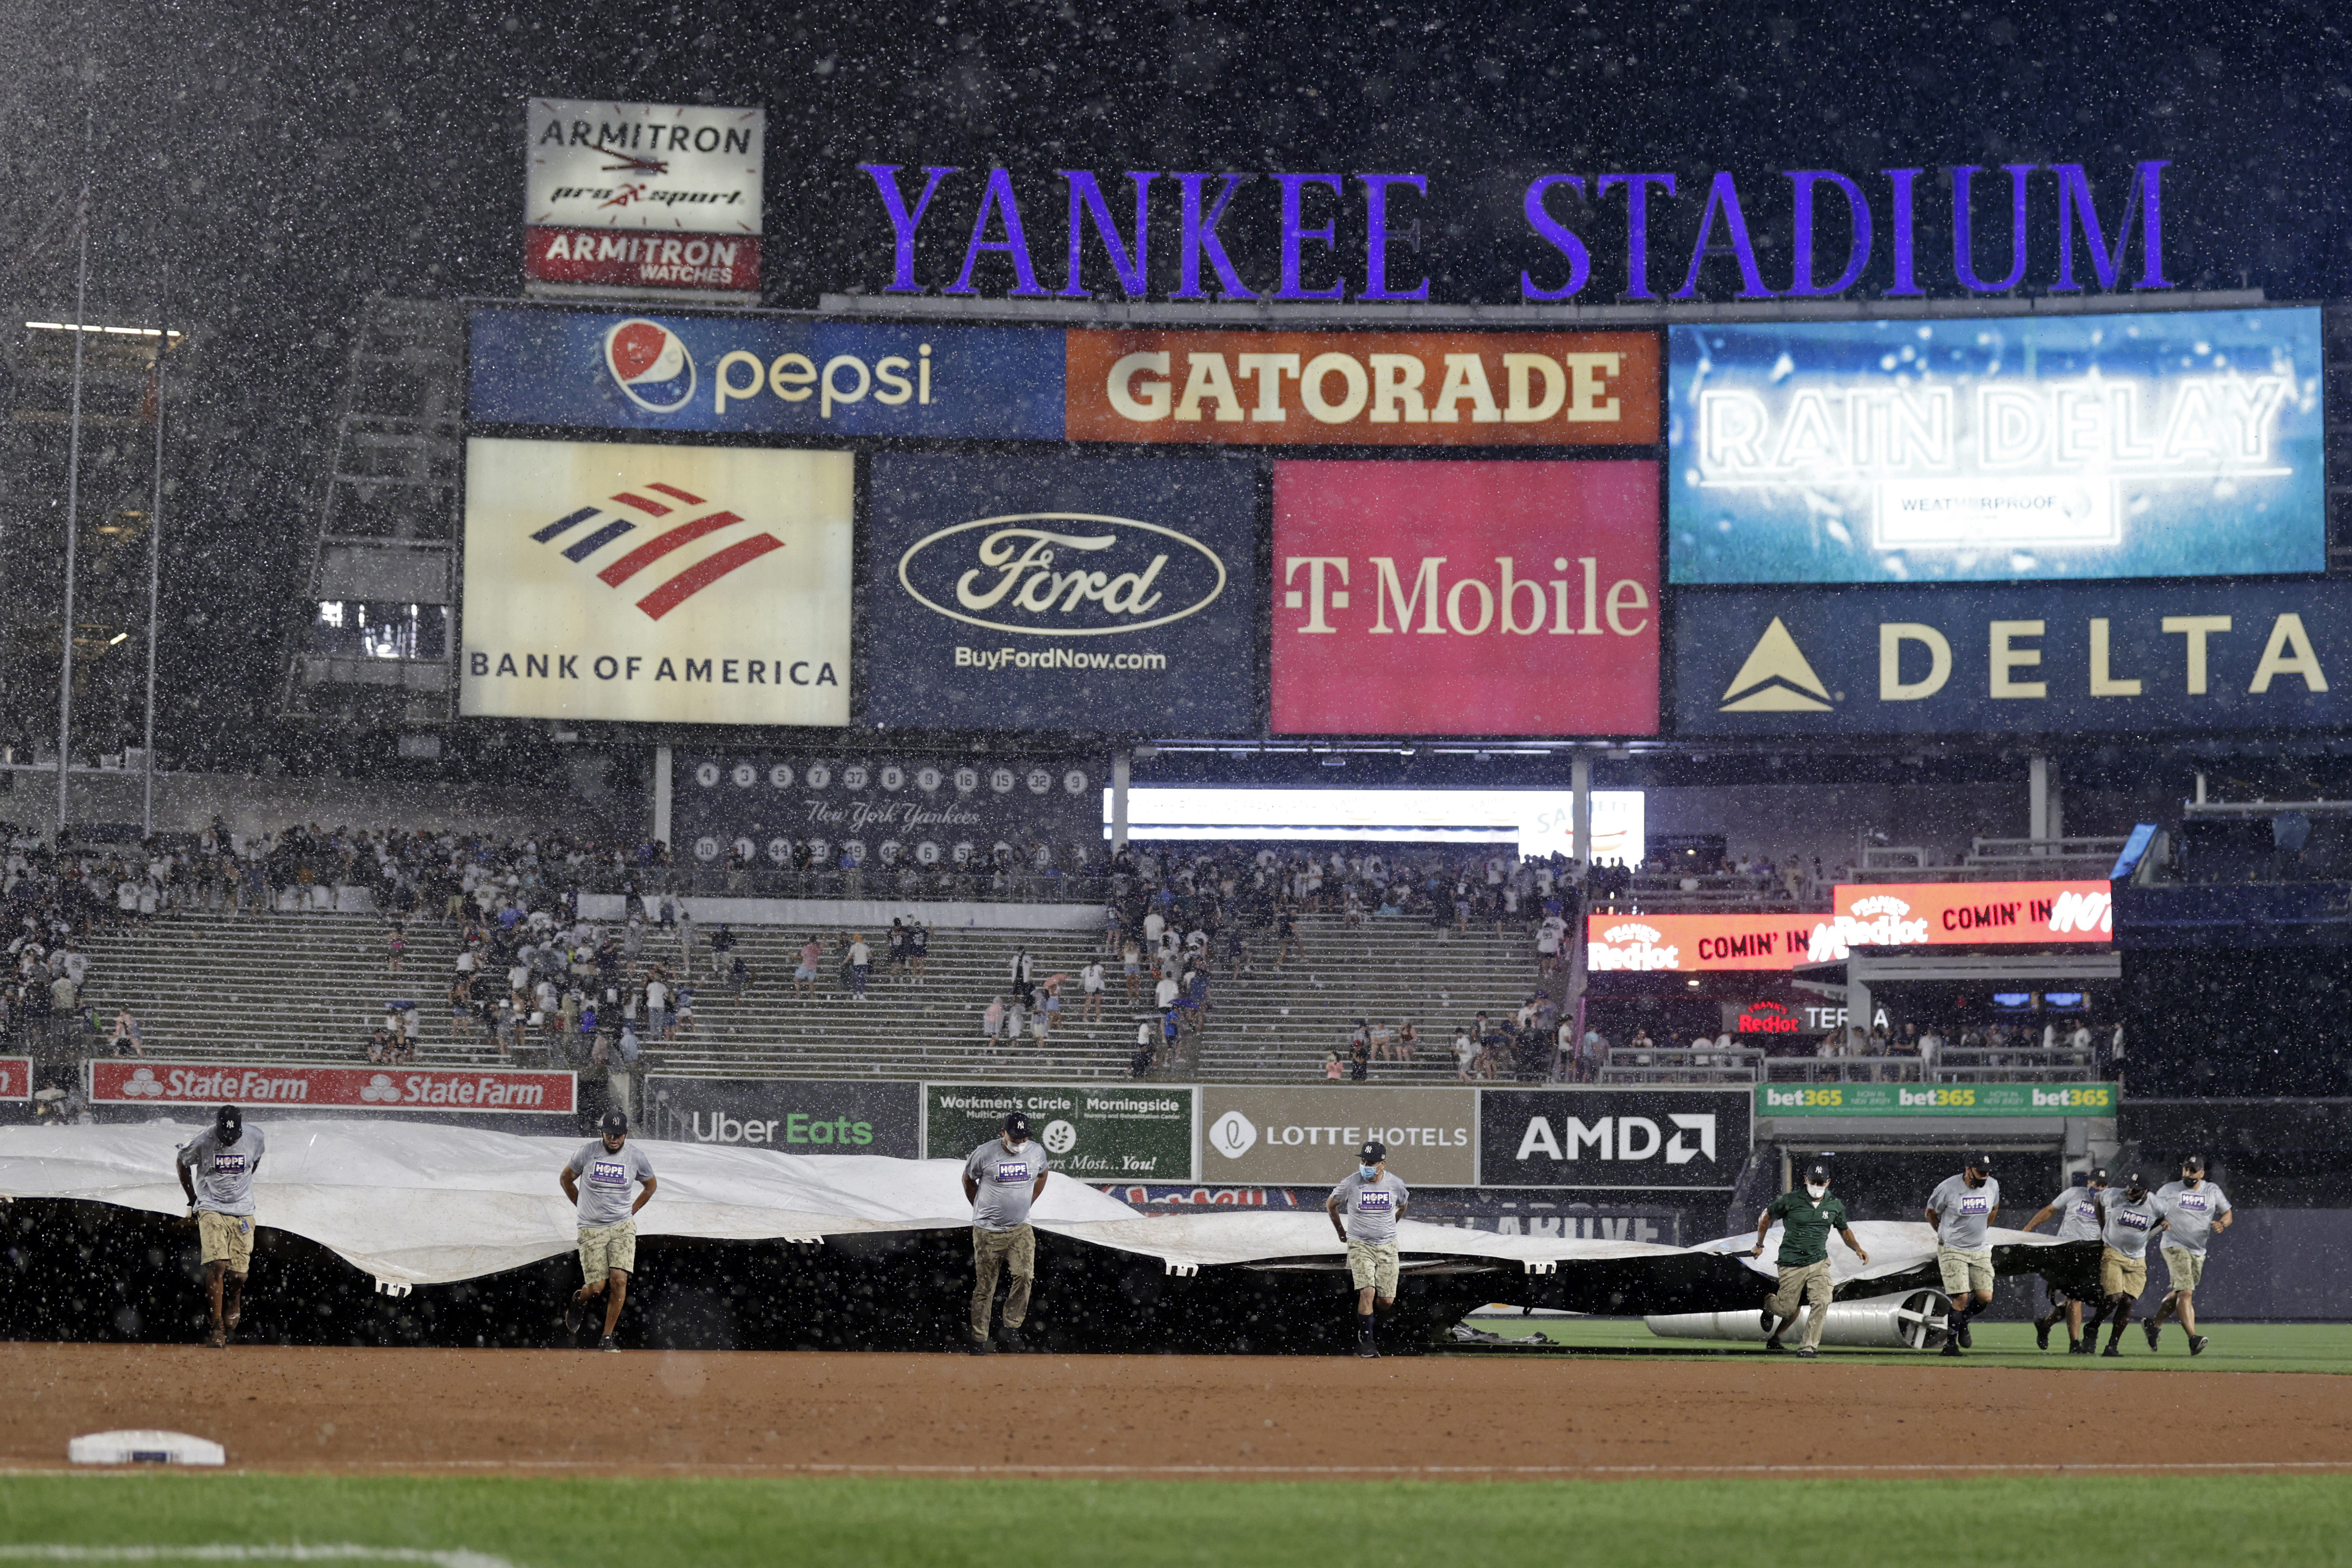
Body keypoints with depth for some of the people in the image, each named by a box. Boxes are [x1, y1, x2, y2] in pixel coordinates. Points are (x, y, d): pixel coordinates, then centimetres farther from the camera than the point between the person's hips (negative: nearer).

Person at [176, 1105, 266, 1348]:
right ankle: (217, 1327, -14)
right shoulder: (202, 1143, -14)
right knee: (217, 1265, -19)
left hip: (243, 1212, 2)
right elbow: (183, 1164, 7)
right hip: (211, 1210, -2)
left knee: (238, 1273, -2)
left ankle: (234, 1303, 34)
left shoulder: (255, 1139, -7)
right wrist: (193, 1201, 11)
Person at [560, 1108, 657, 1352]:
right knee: (597, 1287, -7)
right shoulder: (588, 1151, -6)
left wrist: (631, 1211, 10)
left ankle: (607, 1338, -3)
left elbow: (651, 1185, 16)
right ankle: (578, 1300, 30)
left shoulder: (636, 1156, -3)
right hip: (591, 1229, -1)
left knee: (619, 1280, -15)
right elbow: (566, 1178, 11)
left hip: (622, 1227, 1)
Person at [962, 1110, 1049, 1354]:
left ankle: (1012, 1326, -2)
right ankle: (979, 1339, 11)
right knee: (985, 1287, 1)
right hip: (987, 1231, -2)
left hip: (1021, 1230, 2)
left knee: (1025, 1275, -17)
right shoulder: (984, 1154, -11)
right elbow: (969, 1180, 7)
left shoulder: (1037, 1153, -1)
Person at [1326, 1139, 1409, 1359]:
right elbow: (1331, 1205, 10)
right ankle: (1366, 1340, -8)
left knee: (1386, 1301, -1)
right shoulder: (1350, 1184, -8)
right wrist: (1341, 1232, 16)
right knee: (1368, 1292, -19)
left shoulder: (1395, 1185, -3)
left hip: (1388, 1247, 2)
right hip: (1360, 1246, -2)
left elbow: (1402, 1207, 20)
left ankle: (1366, 1321, 29)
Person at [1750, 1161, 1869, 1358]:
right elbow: (1766, 1216, 6)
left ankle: (1808, 1347, -7)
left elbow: (1844, 1230, 18)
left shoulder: (1835, 1205, 2)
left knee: (1822, 1303, -17)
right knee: (1788, 1309, 2)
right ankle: (1769, 1303, 38)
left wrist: (1857, 1248, 0)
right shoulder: (1790, 1201, -9)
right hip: (1792, 1264, -2)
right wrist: (1759, 1245, 13)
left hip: (1819, 1263, 2)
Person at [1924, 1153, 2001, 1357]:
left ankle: (1962, 1321, 26)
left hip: (1981, 1250, 4)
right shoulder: (1949, 1187, -16)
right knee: (1962, 1298, -13)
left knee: (1985, 1298, -5)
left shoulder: (1993, 1186, -3)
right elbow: (1931, 1213, 2)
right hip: (1953, 1251, -4)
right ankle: (1950, 1343, 1)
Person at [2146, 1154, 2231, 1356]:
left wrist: (2222, 1224, -10)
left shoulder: (2213, 1191, 8)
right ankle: (2193, 1339, -26)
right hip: (2175, 1246, -5)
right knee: (2185, 1293, -18)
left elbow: (2228, 1213, 14)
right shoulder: (2169, 1190, 0)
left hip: (2199, 1252, 5)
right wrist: (2160, 1223, -25)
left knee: (2180, 1293, 13)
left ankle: (2155, 1323, 36)